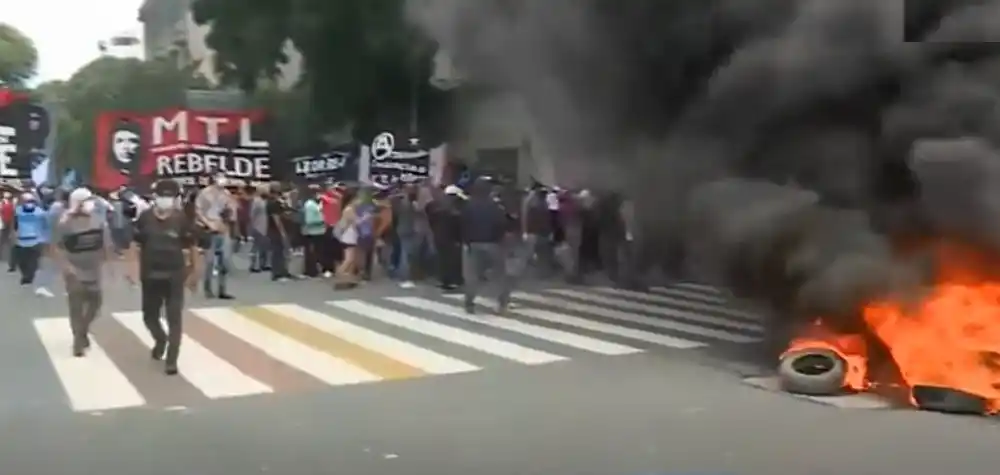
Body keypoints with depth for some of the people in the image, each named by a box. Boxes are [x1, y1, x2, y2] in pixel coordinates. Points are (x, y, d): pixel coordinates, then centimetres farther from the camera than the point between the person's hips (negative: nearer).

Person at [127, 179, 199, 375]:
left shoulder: (182, 220, -7)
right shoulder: (145, 218, -3)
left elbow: (192, 247, -1)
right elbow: (136, 245, 2)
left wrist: (194, 272, 3)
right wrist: (134, 268, -5)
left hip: (174, 276, -2)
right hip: (150, 276, 2)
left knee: (174, 319, -2)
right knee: (149, 316, 14)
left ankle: (171, 359, 6)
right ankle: (160, 340, 45)